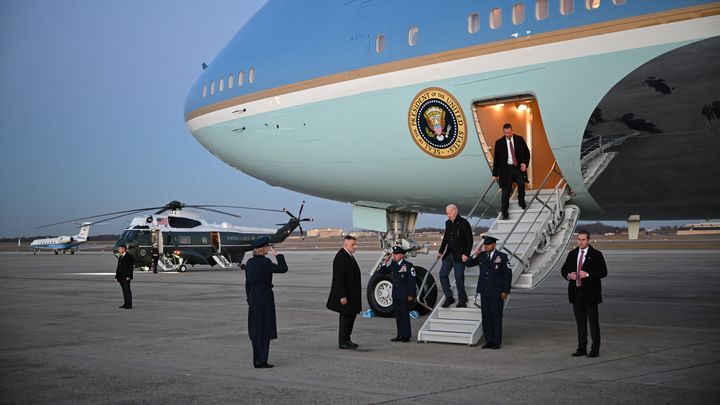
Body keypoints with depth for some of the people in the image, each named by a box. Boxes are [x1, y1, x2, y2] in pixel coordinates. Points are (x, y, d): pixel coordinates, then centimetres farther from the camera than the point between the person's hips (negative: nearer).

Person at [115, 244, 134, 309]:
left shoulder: (129, 256, -8)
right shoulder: (120, 257, 18)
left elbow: (130, 267, -14)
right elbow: (118, 267, 20)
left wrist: (128, 276, -20)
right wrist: (116, 276, 15)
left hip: (126, 277, -8)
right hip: (121, 277, 8)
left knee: (127, 290, -7)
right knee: (124, 291, 11)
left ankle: (129, 305, -6)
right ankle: (125, 304, 16)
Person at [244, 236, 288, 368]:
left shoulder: (249, 263, 7)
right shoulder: (265, 262, -14)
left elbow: (247, 283, 11)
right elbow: (283, 269, -12)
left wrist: (250, 299, 17)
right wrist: (277, 255, -6)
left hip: (253, 297, 7)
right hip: (265, 296, -7)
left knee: (255, 329, 12)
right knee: (265, 329, -1)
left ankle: (257, 360, 18)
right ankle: (261, 361, -1)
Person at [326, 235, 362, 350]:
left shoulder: (349, 256, 13)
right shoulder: (341, 257, -19)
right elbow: (340, 278, -23)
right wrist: (342, 296, -25)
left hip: (351, 294, 10)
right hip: (345, 294, -10)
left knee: (351, 316, 16)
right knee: (345, 317, -3)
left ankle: (346, 339, 27)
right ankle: (343, 342, 6)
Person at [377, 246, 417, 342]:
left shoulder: (408, 265, -9)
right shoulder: (393, 265, 9)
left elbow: (412, 281, -11)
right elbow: (382, 272, 15)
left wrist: (411, 295, -14)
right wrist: (385, 262, -1)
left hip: (405, 295, -6)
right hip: (395, 295, 6)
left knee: (405, 314, -1)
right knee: (398, 315, 9)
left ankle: (406, 336, 5)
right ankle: (400, 335, 15)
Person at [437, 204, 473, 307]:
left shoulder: (464, 223, -9)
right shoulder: (448, 223, 11)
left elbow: (469, 240, -11)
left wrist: (466, 254, -17)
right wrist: (441, 251, 15)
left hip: (459, 255, -7)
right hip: (449, 254, 7)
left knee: (459, 277, -4)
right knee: (443, 274, 1)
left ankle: (462, 301, 6)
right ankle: (449, 297, 9)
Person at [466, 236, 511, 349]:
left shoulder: (502, 256, -3)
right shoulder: (482, 256, 8)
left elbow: (508, 274, -3)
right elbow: (469, 264, 12)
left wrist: (506, 291, -8)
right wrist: (476, 255, -5)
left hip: (497, 292, -4)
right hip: (484, 291, 4)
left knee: (496, 317, -1)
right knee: (486, 317, 5)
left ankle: (497, 342, 5)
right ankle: (489, 341, 11)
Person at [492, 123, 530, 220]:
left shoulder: (519, 139, 4)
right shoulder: (499, 143, 0)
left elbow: (527, 152, 10)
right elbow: (496, 159, 4)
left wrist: (525, 163, -7)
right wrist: (495, 174, 4)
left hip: (519, 167, 1)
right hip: (506, 168, -1)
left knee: (521, 183, -20)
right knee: (506, 191, -2)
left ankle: (521, 201, 9)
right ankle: (505, 213, 8)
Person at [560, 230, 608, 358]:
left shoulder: (596, 255, -4)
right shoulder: (572, 254, 11)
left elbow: (603, 272, -9)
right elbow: (564, 270, 15)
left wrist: (588, 274, -21)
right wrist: (569, 275, -8)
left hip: (590, 293, -5)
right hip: (576, 293, 5)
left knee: (593, 321, -1)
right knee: (580, 322, 9)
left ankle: (595, 349, 4)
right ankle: (582, 348, 16)